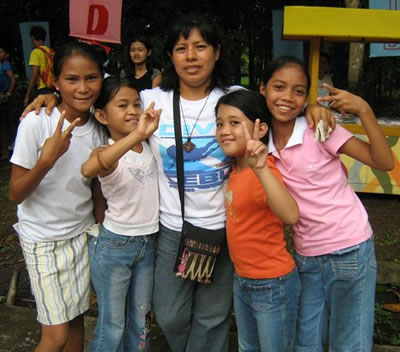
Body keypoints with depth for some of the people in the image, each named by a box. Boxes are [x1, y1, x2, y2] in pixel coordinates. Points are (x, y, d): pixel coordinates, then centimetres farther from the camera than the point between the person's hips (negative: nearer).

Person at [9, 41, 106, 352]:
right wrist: (46, 161, -30)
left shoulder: (99, 128, -4)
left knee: (76, 318, 14)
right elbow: (16, 194, -16)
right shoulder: (36, 123, -19)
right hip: (43, 238, -4)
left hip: (82, 234, 5)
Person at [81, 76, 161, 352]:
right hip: (114, 246, -5)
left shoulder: (149, 144, 0)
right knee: (113, 327, 7)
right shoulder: (107, 152, -18)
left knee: (141, 322, 19)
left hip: (148, 243, 5)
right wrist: (136, 136, -50)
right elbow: (88, 170, -41)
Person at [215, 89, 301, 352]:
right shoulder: (236, 169, 0)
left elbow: (291, 216, -45)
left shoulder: (261, 172, -25)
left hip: (273, 285, -8)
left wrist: (261, 169, -55)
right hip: (242, 280, 8)